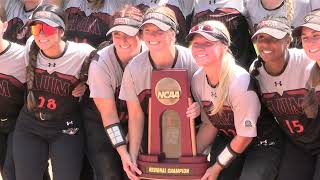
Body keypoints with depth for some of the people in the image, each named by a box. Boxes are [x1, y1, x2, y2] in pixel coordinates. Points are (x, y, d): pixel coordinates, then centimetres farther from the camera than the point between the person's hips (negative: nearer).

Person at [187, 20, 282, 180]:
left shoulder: (239, 81, -28)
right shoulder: (197, 80, -10)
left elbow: (246, 135, -20)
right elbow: (209, 123, 3)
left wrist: (217, 167, -12)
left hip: (262, 143, -5)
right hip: (228, 140, 5)